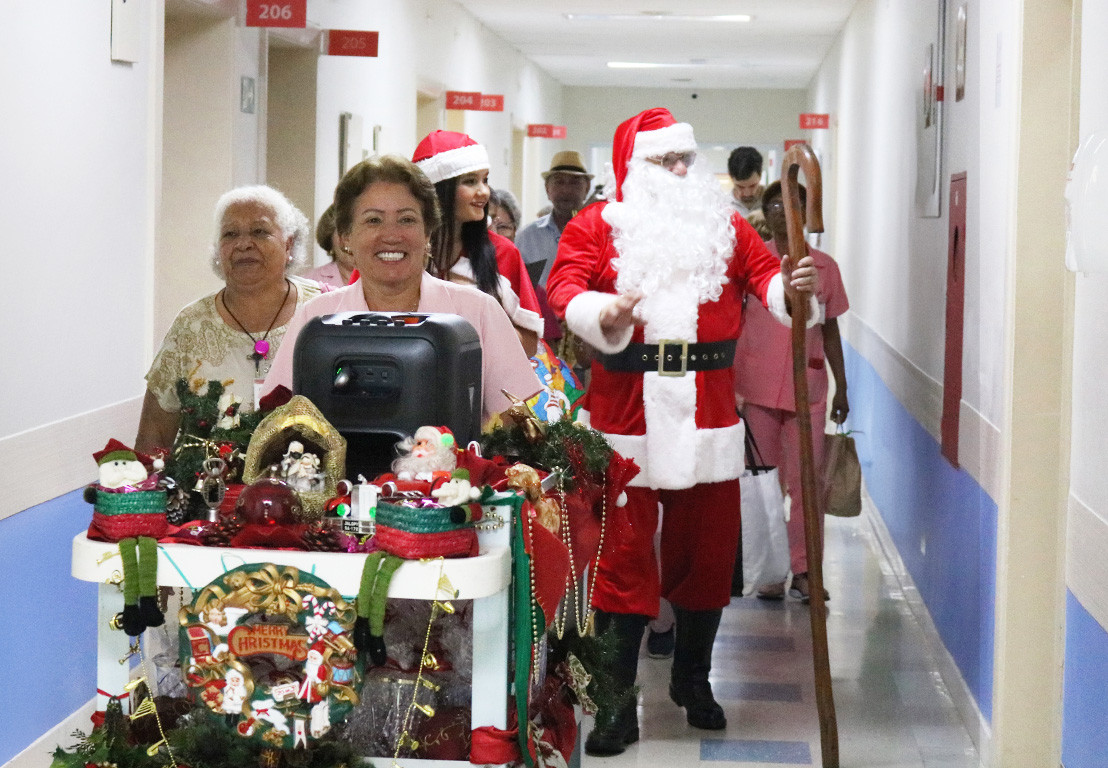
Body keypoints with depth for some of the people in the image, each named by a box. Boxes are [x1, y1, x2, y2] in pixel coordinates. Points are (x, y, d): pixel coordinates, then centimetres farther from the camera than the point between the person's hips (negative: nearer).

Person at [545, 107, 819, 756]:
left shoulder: (726, 226, 13)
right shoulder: (596, 226, 4)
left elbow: (763, 272, 1)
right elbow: (565, 287, -9)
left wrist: (791, 288, -22)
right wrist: (603, 314, -30)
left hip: (707, 413, 3)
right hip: (626, 413, -3)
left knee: (708, 548, 11)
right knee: (624, 552, -2)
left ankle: (693, 679, 30)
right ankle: (617, 699, 5)